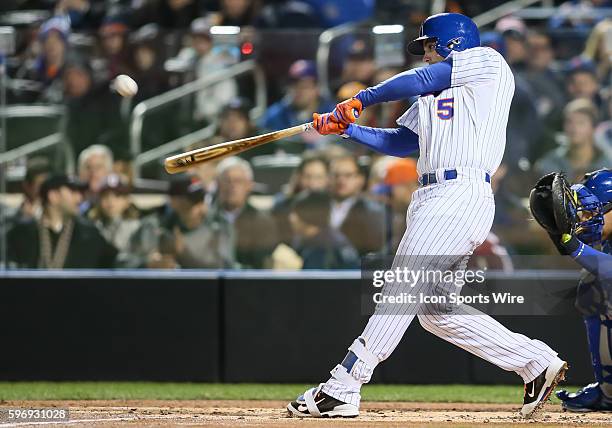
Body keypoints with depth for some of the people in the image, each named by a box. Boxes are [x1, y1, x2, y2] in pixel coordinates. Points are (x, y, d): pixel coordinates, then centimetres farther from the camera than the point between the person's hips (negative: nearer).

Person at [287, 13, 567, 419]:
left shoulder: (487, 62, 3)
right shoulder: (430, 99, 28)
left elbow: (419, 80, 0)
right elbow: (400, 142, 24)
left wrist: (362, 98, 11)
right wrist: (346, 127, 14)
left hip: (460, 196, -10)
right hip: (433, 200, 10)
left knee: (403, 290, -12)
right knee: (436, 309, 6)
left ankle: (342, 389, -16)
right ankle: (538, 363, 10)